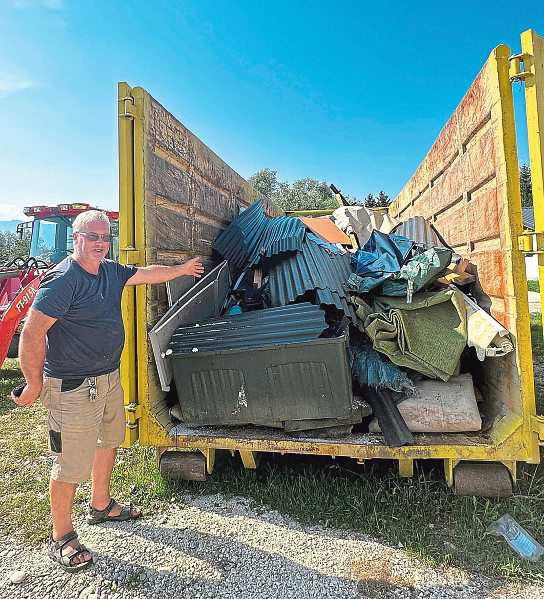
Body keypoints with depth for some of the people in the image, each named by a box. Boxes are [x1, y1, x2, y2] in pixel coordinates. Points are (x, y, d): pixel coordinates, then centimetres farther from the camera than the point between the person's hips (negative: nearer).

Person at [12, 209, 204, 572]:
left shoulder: (111, 271, 4)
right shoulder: (63, 280, -21)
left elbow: (148, 273, 20)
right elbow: (32, 332, -22)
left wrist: (182, 269, 30)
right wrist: (35, 383, -17)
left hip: (109, 377, 9)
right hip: (73, 388, -9)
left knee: (108, 442, 24)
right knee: (71, 465, 3)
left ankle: (101, 506, 46)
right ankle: (61, 539, 25)